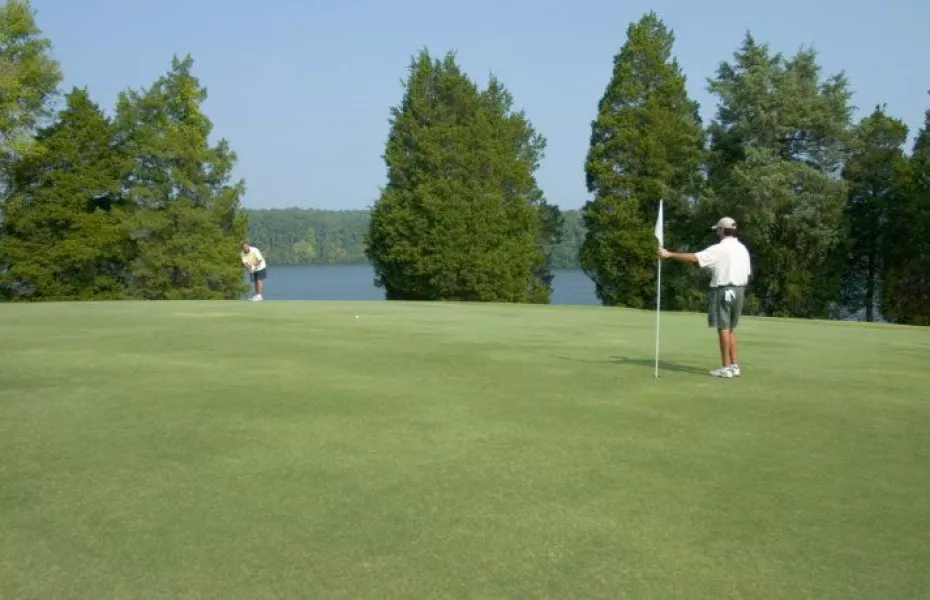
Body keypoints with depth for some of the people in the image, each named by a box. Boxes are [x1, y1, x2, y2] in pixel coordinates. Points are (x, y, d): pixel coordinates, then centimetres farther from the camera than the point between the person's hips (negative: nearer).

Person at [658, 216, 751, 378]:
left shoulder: (719, 249, -13)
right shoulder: (742, 249, 11)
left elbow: (694, 257, -20)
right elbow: (748, 273, 13)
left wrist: (669, 254, -17)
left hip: (723, 291, -8)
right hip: (739, 291, 8)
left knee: (723, 328, -4)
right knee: (730, 329, 14)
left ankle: (726, 368, -3)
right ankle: (734, 366, 13)